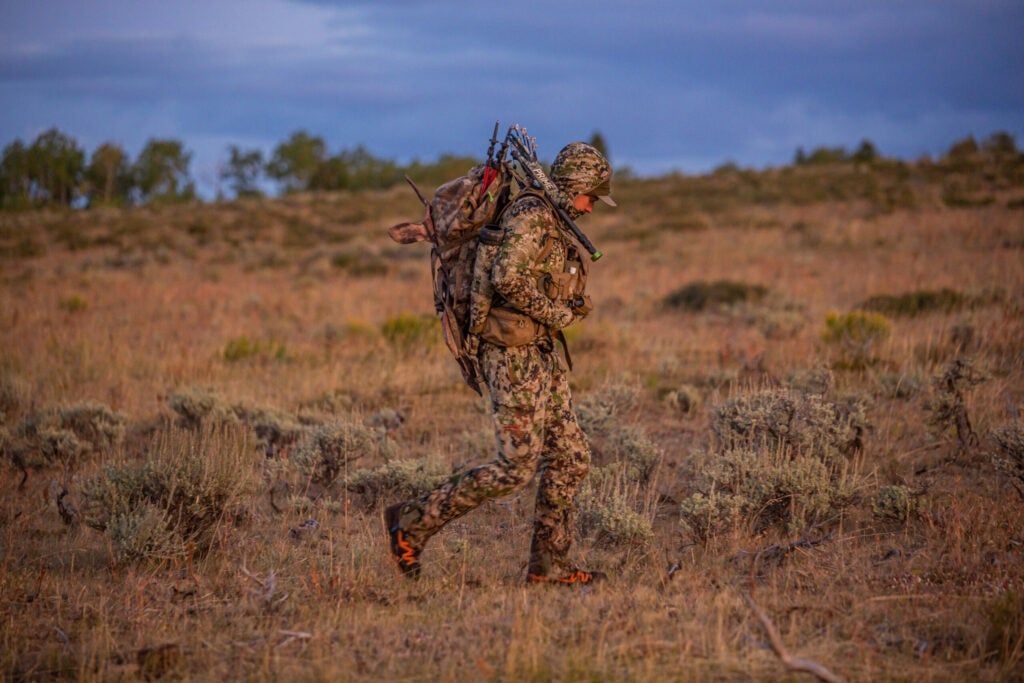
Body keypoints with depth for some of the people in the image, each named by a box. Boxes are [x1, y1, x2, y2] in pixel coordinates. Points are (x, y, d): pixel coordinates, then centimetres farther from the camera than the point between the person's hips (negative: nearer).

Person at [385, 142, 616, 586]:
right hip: (515, 357, -10)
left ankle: (548, 563, 14)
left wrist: (571, 306, 9)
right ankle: (412, 523, 0)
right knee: (516, 467, -8)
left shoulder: (550, 222, 17)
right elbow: (507, 279, -28)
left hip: (541, 354, 10)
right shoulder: (532, 215, -16)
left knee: (570, 458, 8)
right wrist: (558, 314, -17)